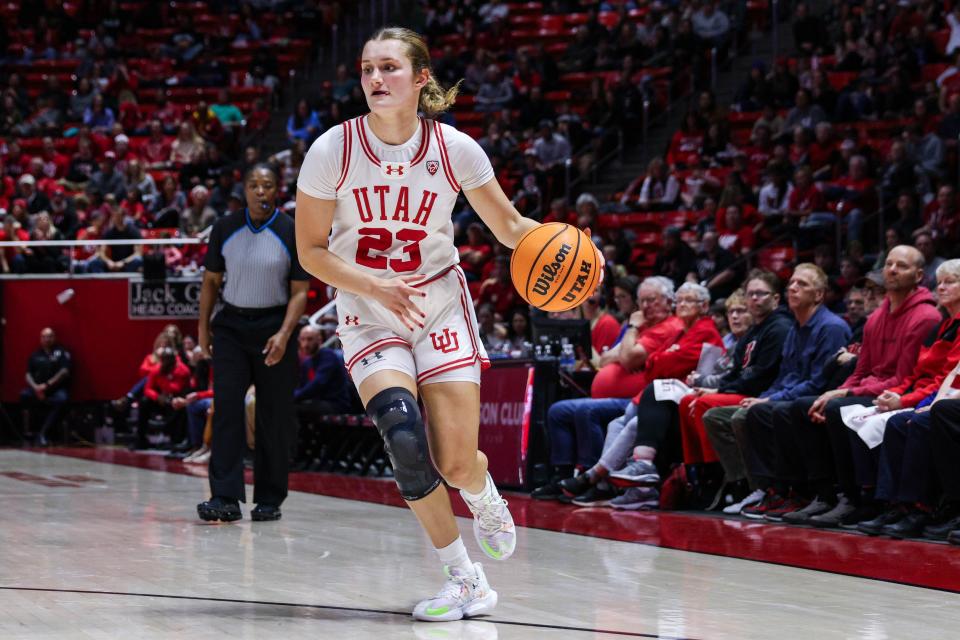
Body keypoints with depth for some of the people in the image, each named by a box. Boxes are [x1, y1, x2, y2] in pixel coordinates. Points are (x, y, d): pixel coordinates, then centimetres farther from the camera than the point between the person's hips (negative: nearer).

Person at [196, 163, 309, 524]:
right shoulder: (225, 229, 2)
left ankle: (269, 500, 15)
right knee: (226, 409, -11)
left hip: (274, 328, -1)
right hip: (230, 326, 1)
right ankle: (226, 499, -14)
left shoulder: (292, 233, -4)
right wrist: (203, 327, 6)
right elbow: (211, 280, 11)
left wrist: (284, 334, -16)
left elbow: (299, 291, -4)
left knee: (274, 419, 3)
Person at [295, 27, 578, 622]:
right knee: (404, 437, -23)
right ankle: (467, 581, -5)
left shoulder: (456, 149, -11)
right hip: (367, 313, 0)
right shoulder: (333, 150, -13)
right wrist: (374, 285, -22)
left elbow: (510, 225, 1)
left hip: (440, 303, 0)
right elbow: (311, 250, -6)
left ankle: (487, 502, 33)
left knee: (457, 463, -8)